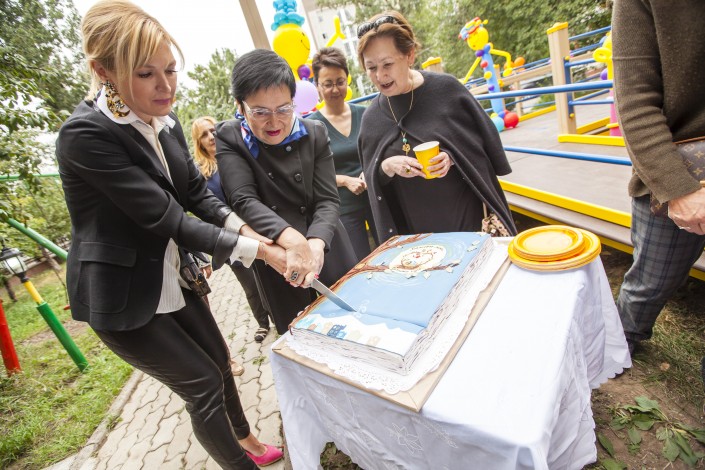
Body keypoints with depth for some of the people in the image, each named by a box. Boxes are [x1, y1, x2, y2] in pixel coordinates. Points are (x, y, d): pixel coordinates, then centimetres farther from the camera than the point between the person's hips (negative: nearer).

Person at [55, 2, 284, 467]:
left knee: (219, 360, 20)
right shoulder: (85, 135, -24)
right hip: (122, 293, -7)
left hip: (172, 276, 8)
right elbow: (167, 218, -28)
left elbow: (198, 193, 0)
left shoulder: (165, 121, -1)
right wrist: (260, 250, -27)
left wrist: (247, 229, -18)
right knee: (203, 382, 2)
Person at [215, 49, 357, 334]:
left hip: (330, 255, 2)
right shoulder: (229, 138, -6)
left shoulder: (314, 133, -2)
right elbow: (244, 201, -18)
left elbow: (328, 200, -7)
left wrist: (316, 243, -27)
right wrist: (292, 239, -36)